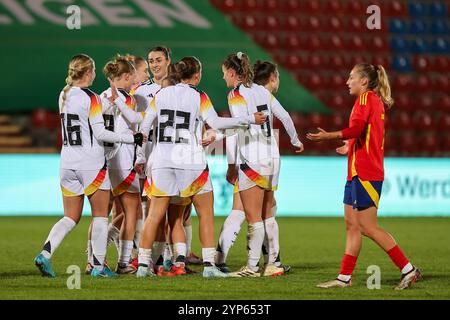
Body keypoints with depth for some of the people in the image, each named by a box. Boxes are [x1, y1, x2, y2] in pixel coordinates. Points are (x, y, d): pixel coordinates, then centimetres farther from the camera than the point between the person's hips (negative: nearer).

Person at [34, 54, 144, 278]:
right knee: (100, 216, 7)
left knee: (71, 218, 10)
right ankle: (98, 266, 7)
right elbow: (100, 133, -13)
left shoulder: (64, 96, 8)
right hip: (92, 165, -6)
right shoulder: (90, 98, -12)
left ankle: (45, 253, -9)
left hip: (67, 164, 6)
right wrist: (132, 138, -8)